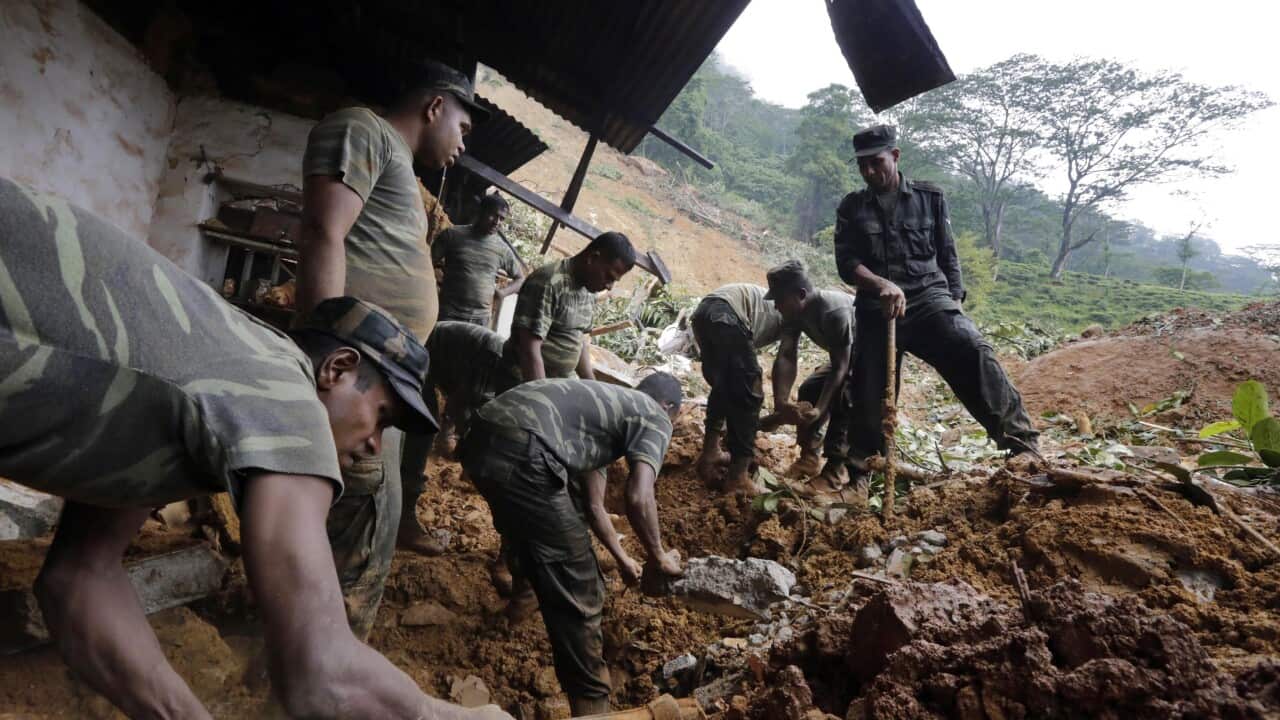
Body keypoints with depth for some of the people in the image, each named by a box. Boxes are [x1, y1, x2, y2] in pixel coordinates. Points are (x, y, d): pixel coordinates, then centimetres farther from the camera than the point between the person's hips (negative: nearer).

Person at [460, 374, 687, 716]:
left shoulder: (606, 403, 34)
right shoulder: (654, 419, 11)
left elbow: (592, 503, 38)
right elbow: (639, 498, -6)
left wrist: (622, 558, 49)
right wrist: (657, 558, 12)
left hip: (481, 438, 9)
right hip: (520, 451, -9)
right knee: (576, 589, 4)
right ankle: (591, 701, 14)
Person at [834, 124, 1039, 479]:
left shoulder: (930, 197, 10)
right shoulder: (851, 207, 10)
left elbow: (948, 256, 13)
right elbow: (846, 262, -3)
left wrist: (956, 303, 4)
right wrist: (882, 285, -21)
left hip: (928, 297, -1)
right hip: (876, 308, 1)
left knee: (975, 352, -26)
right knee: (868, 397, 1)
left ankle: (1020, 441, -22)